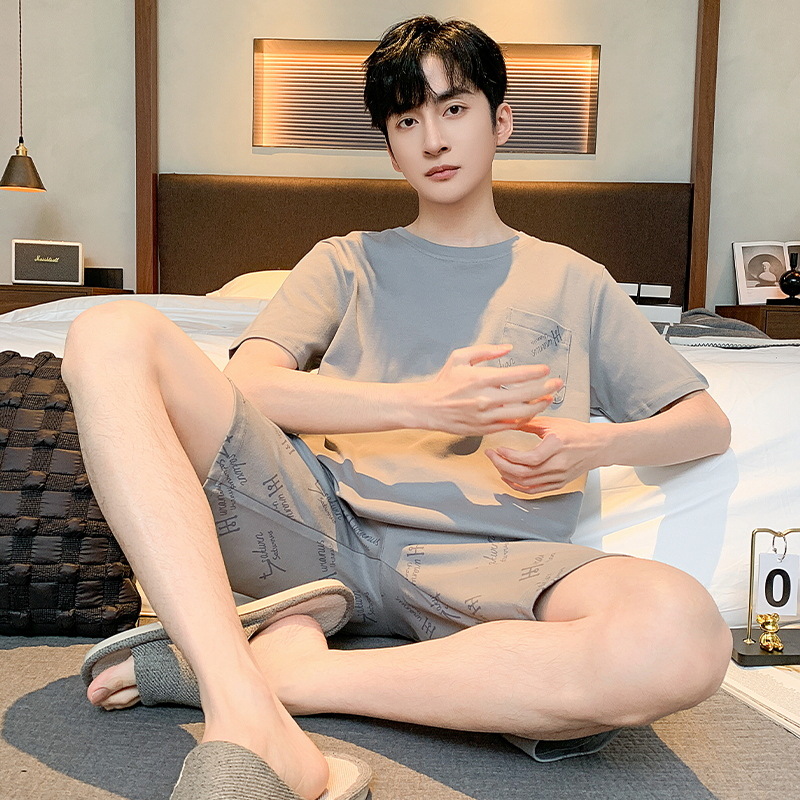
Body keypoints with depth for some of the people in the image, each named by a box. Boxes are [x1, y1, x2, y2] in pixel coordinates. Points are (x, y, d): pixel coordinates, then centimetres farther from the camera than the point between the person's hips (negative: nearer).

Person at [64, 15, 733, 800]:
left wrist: (595, 444, -4)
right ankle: (246, 713, -31)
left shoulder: (573, 280, 23)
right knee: (113, 332, -18)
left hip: (477, 556, 0)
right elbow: (250, 382, 4)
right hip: (318, 520, 1)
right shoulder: (348, 261, 22)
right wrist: (426, 403, -10)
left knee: (684, 636, -33)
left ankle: (283, 669, -22)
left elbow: (708, 423, 19)